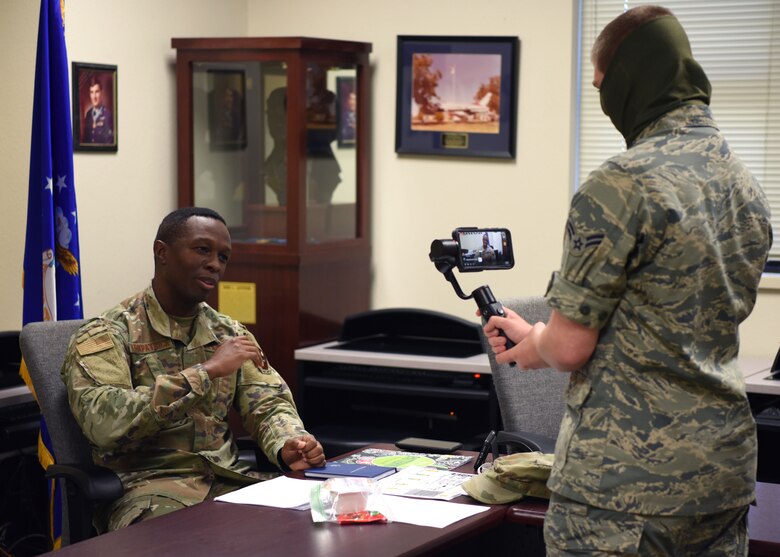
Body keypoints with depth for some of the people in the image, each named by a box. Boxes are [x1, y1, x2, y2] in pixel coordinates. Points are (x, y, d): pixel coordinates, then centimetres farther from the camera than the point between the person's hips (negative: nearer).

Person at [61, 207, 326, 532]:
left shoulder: (230, 333, 15)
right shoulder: (105, 336, -5)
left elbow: (269, 405, 11)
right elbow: (105, 424, -21)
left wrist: (287, 445, -14)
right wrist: (207, 371, -22)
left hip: (228, 480, 6)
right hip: (147, 488, -6)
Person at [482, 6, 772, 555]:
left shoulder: (620, 186, -17)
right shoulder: (748, 186, 9)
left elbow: (570, 347, -15)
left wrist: (531, 343, 10)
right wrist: (538, 341, 20)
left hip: (626, 484, -8)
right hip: (726, 470, 8)